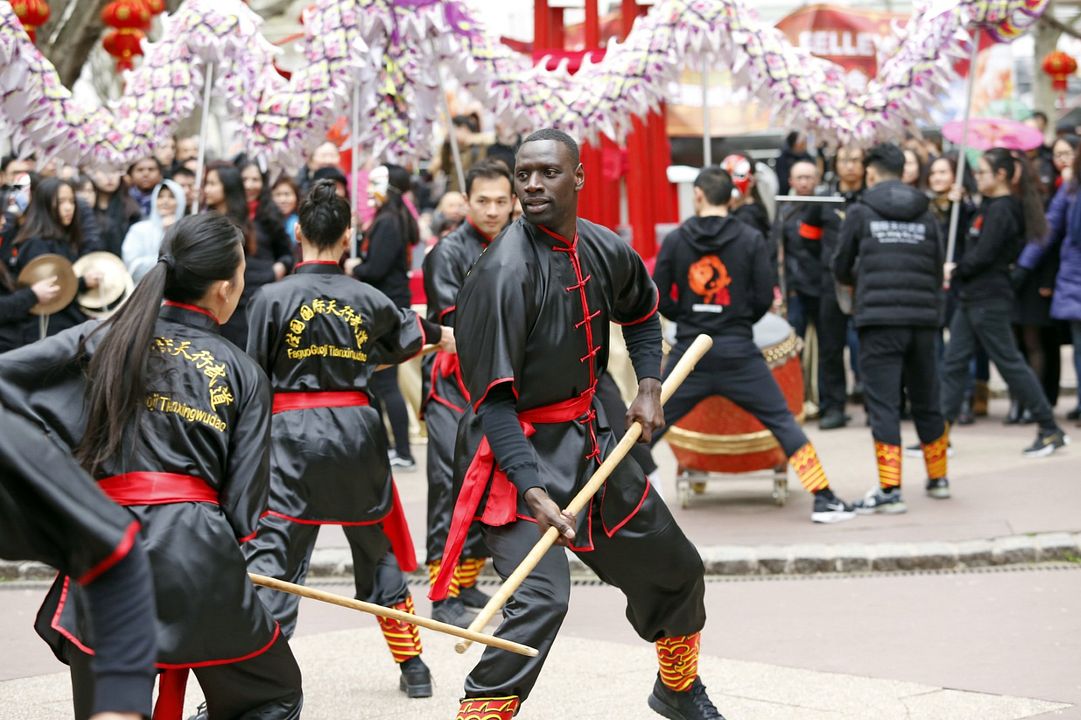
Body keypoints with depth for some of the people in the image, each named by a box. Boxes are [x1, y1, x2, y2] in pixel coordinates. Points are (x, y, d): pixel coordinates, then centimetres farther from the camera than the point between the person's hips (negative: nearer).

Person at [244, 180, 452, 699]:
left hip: (294, 434, -3)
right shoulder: (369, 300, 3)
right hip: (358, 432, 4)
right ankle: (413, 665, 31)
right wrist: (441, 335, 47)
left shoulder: (272, 298, -7)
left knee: (271, 554, -6)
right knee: (378, 550, 20)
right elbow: (408, 336, 25)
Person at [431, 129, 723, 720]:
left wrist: (648, 385, 9)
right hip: (519, 450, -8)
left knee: (676, 569, 20)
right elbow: (493, 400, -25)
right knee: (541, 599, -27)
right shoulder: (506, 271, -23)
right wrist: (534, 494, -33)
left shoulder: (604, 251, -1)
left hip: (589, 439, 8)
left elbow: (641, 312, 24)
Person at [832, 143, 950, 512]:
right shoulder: (925, 215, 10)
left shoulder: (861, 212, 1)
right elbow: (938, 268, 12)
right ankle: (938, 478, 29)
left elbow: (841, 268, 9)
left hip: (879, 319, -4)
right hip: (923, 318, 4)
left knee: (883, 405, -4)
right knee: (926, 401, 17)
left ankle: (890, 489, -9)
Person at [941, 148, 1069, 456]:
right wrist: (955, 270, 4)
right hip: (972, 297, 10)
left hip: (989, 300, -10)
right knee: (954, 363, 7)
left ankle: (1051, 431, 5)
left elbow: (983, 256, -19)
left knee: (1009, 363, -3)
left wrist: (955, 271, -5)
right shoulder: (990, 206, 14)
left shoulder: (1002, 209, -16)